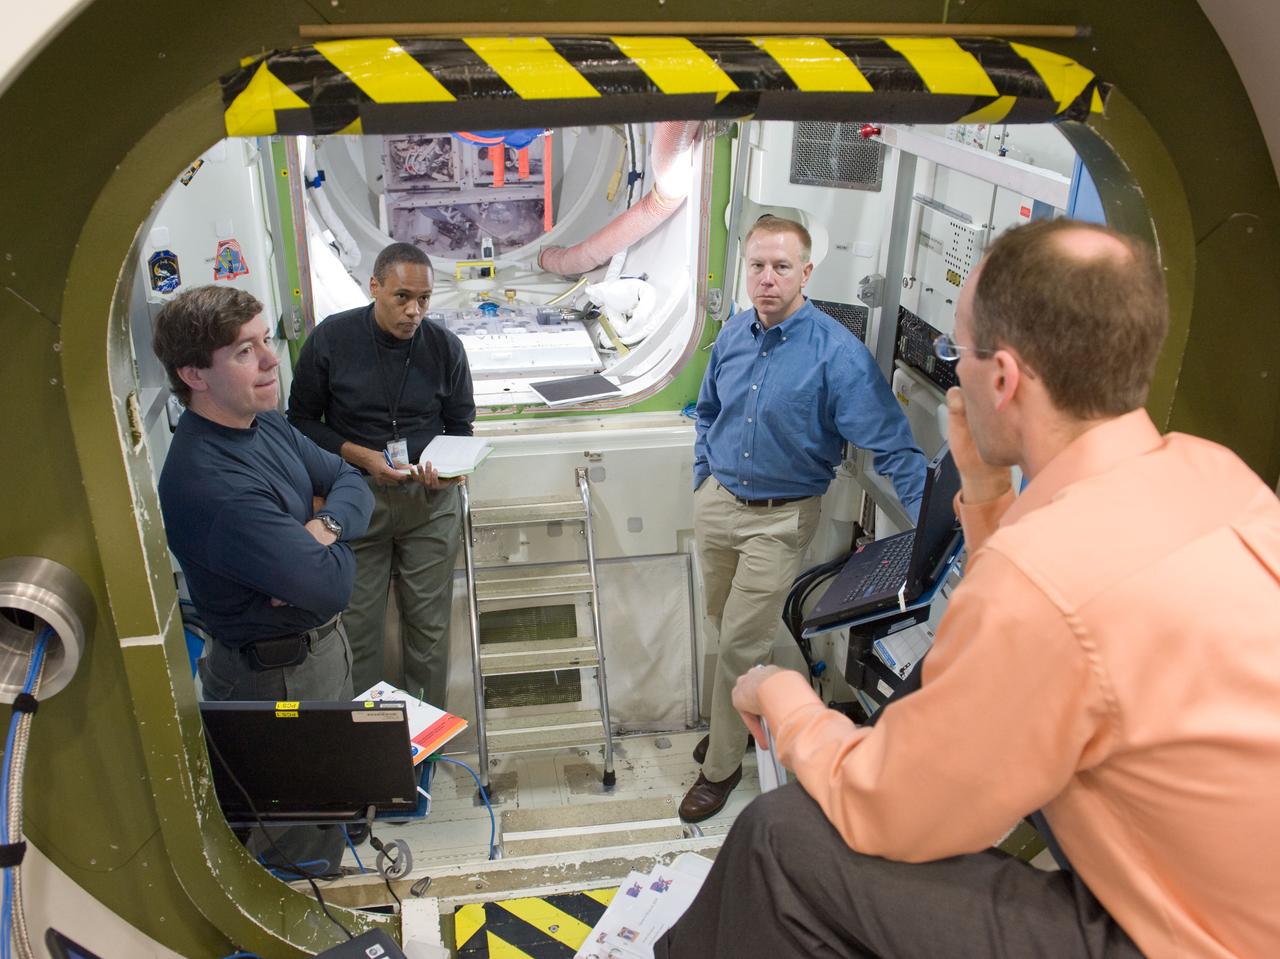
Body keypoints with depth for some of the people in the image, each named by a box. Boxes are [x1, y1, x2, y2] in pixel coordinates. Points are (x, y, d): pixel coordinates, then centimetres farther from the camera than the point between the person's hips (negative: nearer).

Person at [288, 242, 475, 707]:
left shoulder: (445, 346, -5)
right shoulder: (331, 339, -9)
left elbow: (460, 425, 7)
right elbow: (302, 420, 0)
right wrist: (362, 457, -15)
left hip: (430, 500, 1)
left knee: (429, 621, 9)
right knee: (359, 623, 7)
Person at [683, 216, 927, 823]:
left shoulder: (837, 352, -19)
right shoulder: (733, 336, 0)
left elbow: (891, 444, -20)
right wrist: (702, 480, 12)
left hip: (781, 518, -5)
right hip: (716, 502, 6)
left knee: (741, 644, 0)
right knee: (726, 627, 19)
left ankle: (721, 766, 19)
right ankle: (739, 720, 44)